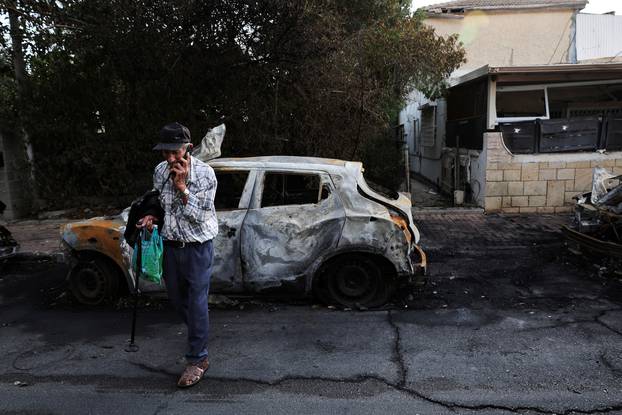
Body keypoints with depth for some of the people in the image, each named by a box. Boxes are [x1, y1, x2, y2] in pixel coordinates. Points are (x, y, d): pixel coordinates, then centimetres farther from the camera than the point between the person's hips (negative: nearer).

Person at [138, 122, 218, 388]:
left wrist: (182, 186, -26)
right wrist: (151, 217, -5)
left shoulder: (204, 174, -18)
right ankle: (198, 332, 46)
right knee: (176, 297, 19)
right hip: (170, 245, 6)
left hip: (197, 247, -6)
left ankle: (198, 359, 13)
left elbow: (200, 216, -19)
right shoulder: (160, 171, -2)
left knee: (197, 302, 0)